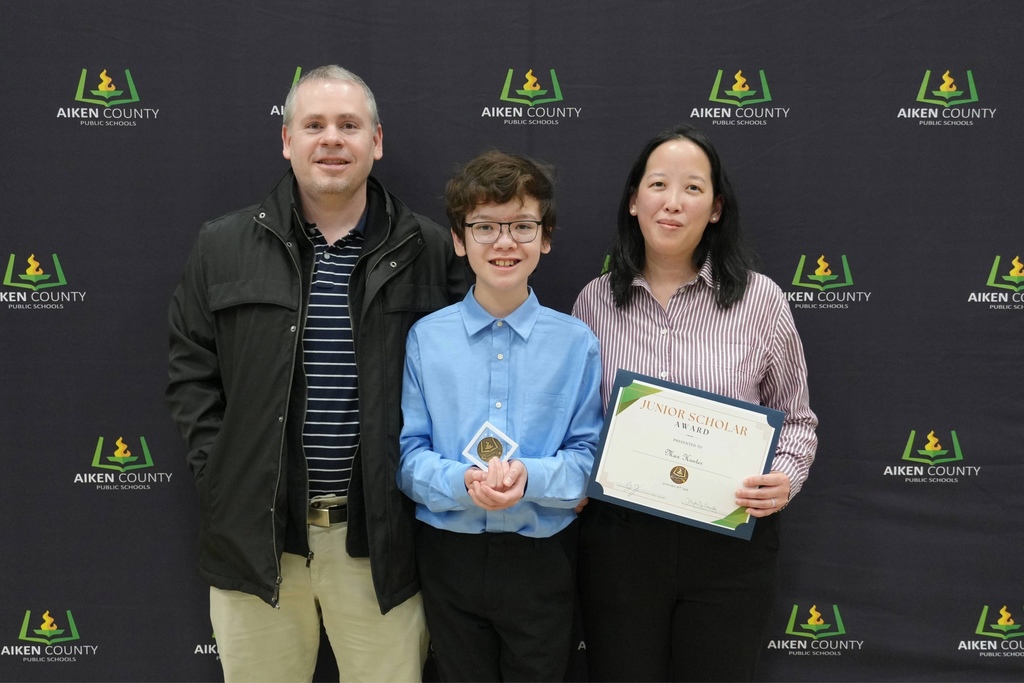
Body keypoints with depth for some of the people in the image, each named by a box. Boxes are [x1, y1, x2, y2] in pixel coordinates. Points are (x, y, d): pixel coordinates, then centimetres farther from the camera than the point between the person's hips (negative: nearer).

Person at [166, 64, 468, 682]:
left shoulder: (430, 251, 1)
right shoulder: (223, 247, 5)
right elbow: (192, 370, 7)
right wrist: (220, 473, -1)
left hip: (379, 538, -1)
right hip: (255, 533, 1)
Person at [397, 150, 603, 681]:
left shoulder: (576, 342, -5)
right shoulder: (425, 338, -4)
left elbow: (589, 455, -6)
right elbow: (407, 453, -5)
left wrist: (530, 477, -24)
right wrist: (461, 482, -23)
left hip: (540, 557, 0)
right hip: (449, 555, 1)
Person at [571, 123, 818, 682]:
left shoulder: (760, 299, -3)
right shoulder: (594, 301, 2)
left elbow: (795, 419, 5)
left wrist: (785, 478, -14)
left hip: (730, 541, -1)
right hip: (617, 538, 1)